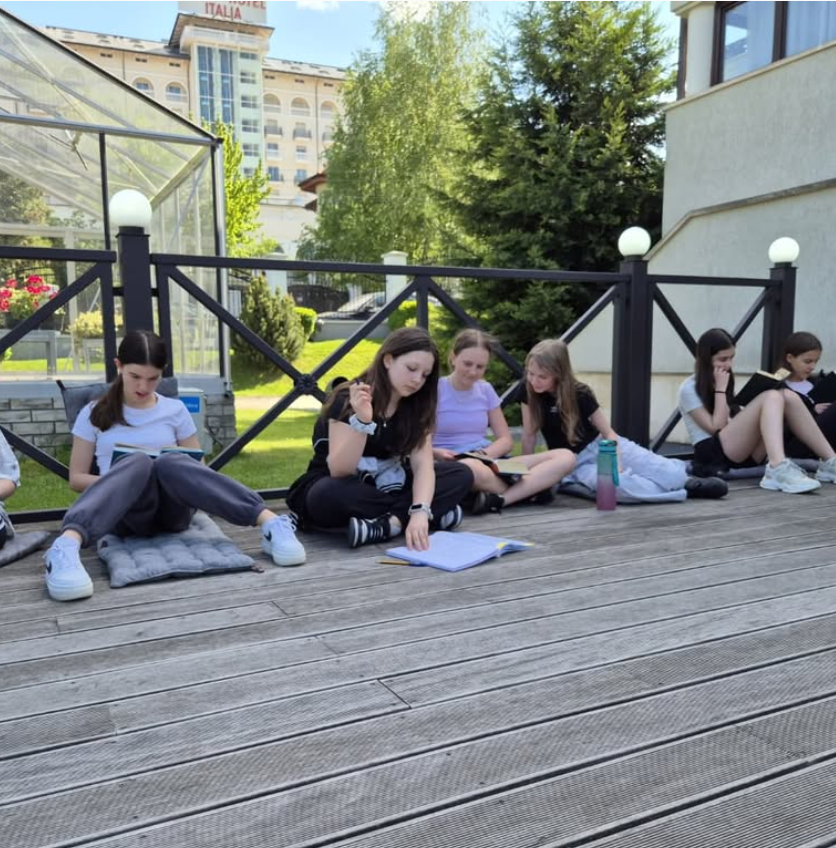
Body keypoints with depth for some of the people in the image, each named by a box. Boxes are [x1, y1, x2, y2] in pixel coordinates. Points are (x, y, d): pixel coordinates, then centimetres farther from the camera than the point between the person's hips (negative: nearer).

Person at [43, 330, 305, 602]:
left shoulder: (175, 411, 11)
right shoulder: (94, 414, 9)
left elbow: (197, 468, 14)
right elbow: (76, 477, 10)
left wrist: (170, 475, -9)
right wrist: (117, 482, -10)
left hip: (173, 509, 1)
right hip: (128, 513, -1)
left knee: (170, 463, -35)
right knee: (138, 463, -36)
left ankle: (271, 523, -52)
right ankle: (65, 547, -63)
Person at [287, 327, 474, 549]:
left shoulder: (416, 406, -5)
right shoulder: (348, 399, -20)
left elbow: (423, 464, -16)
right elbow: (339, 471, -27)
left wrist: (420, 512, -35)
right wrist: (362, 421, -42)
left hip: (383, 486, 5)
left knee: (461, 474, -14)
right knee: (330, 494, -41)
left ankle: (385, 524, -27)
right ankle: (418, 515, -25)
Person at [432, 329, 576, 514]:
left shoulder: (486, 389, 11)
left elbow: (506, 439, 11)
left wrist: (485, 454, -11)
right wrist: (436, 453, -25)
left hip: (488, 462, 6)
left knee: (565, 457, -13)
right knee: (472, 469, -45)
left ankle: (498, 499, -32)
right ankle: (529, 489, -17)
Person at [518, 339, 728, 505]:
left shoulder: (580, 394, -15)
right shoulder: (529, 393, -12)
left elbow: (609, 433, -12)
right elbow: (529, 435, -5)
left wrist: (615, 463, -27)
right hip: (576, 462, 1)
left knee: (673, 475, -21)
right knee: (617, 485, -34)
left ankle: (681, 475, 17)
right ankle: (684, 490, -14)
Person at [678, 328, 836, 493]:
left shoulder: (725, 379, 22)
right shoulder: (689, 389, -2)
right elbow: (716, 428, -10)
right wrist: (720, 388, -8)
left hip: (744, 453, 7)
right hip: (714, 454, -7)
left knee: (788, 396, -13)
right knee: (771, 397, -25)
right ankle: (778, 470, -46)